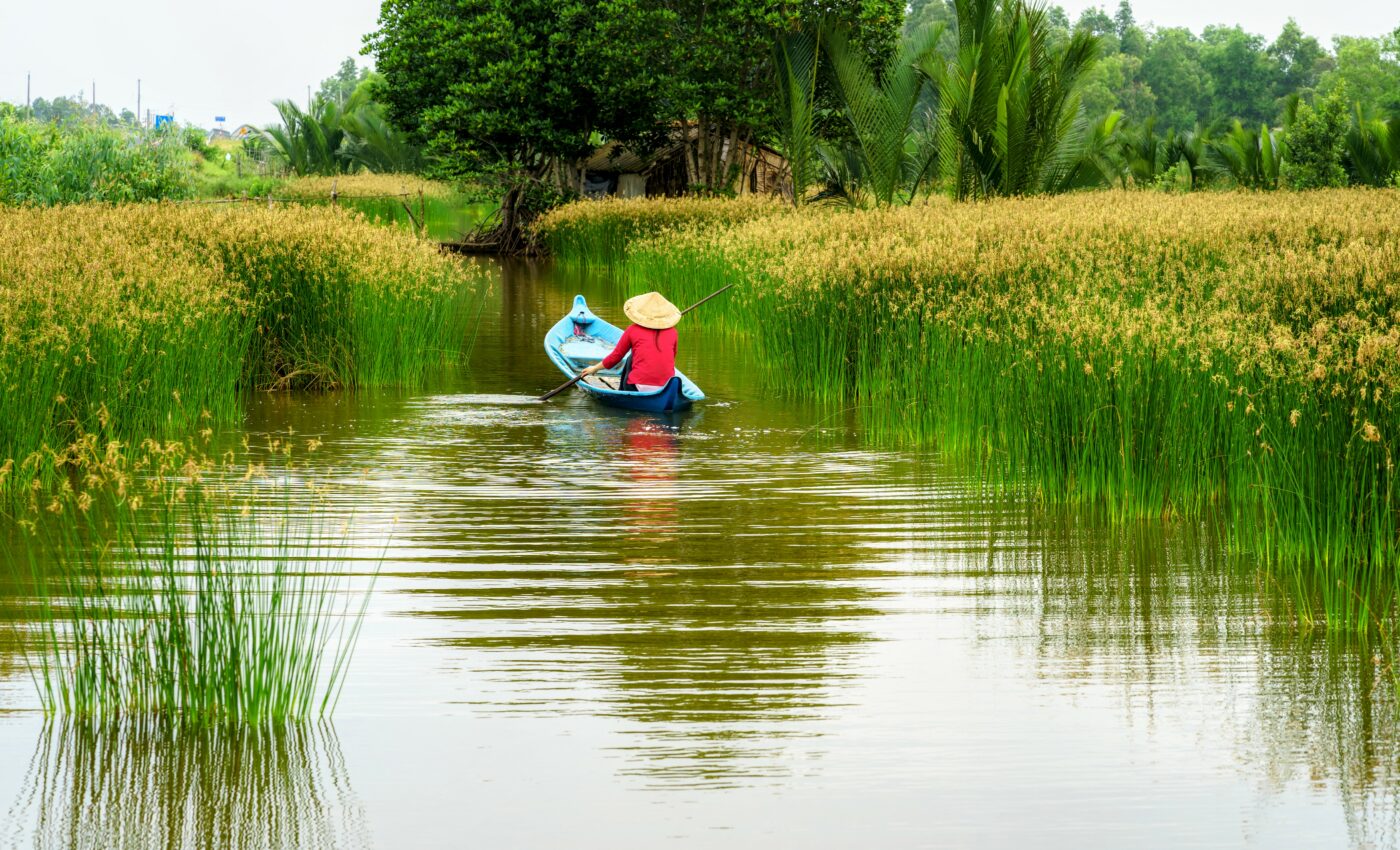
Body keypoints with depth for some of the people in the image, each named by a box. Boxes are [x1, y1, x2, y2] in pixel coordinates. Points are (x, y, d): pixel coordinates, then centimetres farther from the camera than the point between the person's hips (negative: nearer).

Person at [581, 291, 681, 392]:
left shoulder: (633, 330, 3)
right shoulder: (672, 331, 7)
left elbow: (615, 358, 13)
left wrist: (594, 368, 30)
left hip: (639, 388, -2)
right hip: (667, 390, 2)